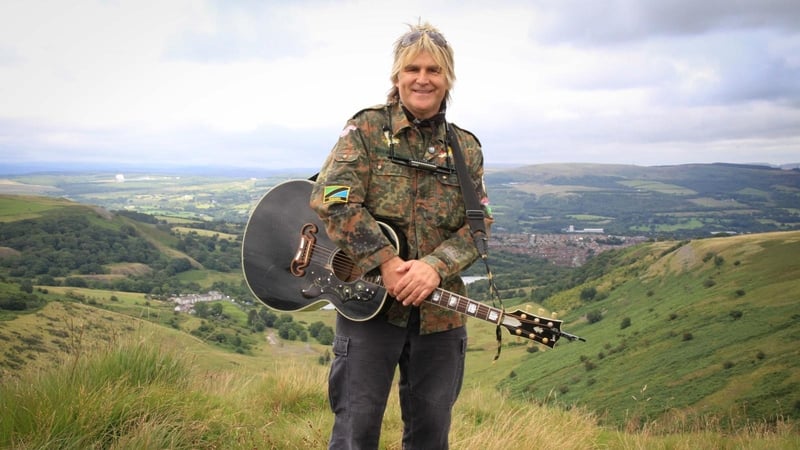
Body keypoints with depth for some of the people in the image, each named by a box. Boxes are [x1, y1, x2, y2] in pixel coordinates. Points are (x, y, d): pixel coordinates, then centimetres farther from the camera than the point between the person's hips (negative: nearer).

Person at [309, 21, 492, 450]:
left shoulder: (466, 148, 7)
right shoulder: (366, 128, -3)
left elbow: (478, 225, 2)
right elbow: (332, 200, -15)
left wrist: (435, 266, -17)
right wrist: (387, 263, -20)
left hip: (439, 310, 4)